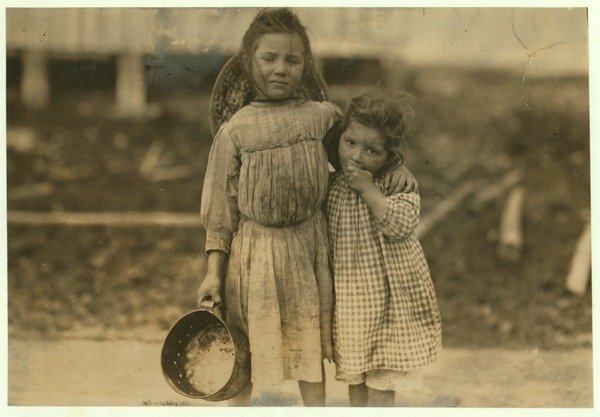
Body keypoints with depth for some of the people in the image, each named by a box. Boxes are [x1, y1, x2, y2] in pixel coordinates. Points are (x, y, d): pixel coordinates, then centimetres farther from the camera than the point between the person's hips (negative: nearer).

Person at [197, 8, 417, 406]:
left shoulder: (324, 116, -3)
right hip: (254, 253, -1)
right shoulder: (235, 131, -7)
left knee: (310, 346, 14)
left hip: (308, 247, 1)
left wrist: (397, 168, -3)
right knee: (244, 355, 11)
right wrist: (214, 272, -3)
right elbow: (220, 211, -2)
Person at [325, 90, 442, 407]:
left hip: (386, 296, -4)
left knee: (382, 375, 4)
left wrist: (368, 189, -28)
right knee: (353, 371, 19)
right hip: (347, 296, 4)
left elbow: (401, 225, -29)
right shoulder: (332, 186, -2)